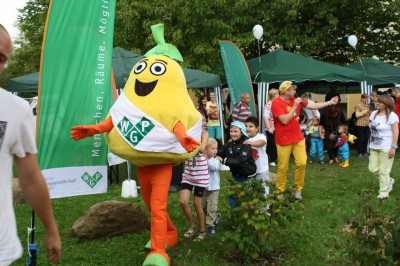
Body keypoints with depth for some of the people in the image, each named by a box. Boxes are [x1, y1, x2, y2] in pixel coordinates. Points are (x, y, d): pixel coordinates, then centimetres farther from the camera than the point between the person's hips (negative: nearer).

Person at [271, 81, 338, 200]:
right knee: (283, 167, 0)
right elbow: (284, 120, -22)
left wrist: (330, 102, 12)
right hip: (284, 140, -6)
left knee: (302, 163, -1)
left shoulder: (296, 100, 5)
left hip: (298, 138, 6)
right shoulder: (276, 103, -15)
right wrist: (295, 106, -19)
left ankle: (298, 190, 12)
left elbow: (313, 106, 12)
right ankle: (279, 192, 14)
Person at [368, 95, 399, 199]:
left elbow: (395, 132, -13)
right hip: (374, 147, 7)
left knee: (383, 170, -2)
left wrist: (393, 147, -17)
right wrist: (371, 143, 13)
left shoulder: (392, 115, -11)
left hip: (386, 148, -7)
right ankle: (389, 180, 31)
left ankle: (384, 192, 12)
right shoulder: (374, 114, 10)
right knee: (373, 168, 6)